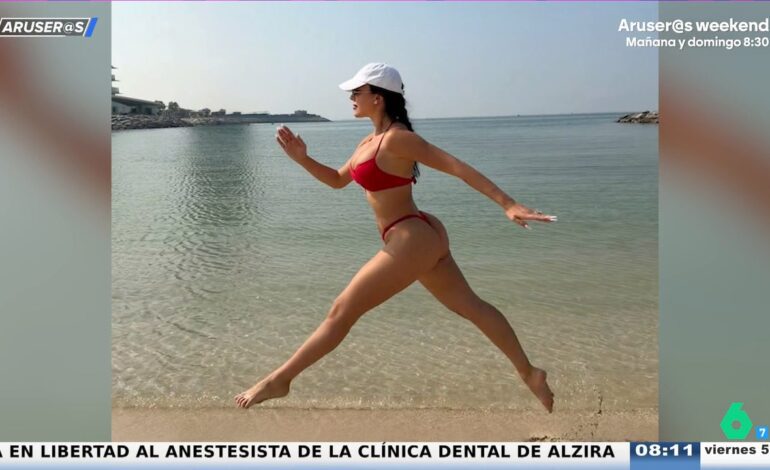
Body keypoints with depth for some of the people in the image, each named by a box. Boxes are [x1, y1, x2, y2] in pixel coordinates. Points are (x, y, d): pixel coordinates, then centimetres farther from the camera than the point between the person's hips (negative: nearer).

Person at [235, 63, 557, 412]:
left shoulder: (397, 139, -16)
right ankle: (529, 373, 28)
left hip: (411, 242, -10)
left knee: (341, 312, -1)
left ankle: (278, 380, 12)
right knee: (471, 307, 16)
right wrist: (302, 159, 7)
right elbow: (338, 180, 23)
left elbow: (457, 167, -19)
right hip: (425, 239, 10)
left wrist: (508, 205, -23)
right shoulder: (369, 142, 13)